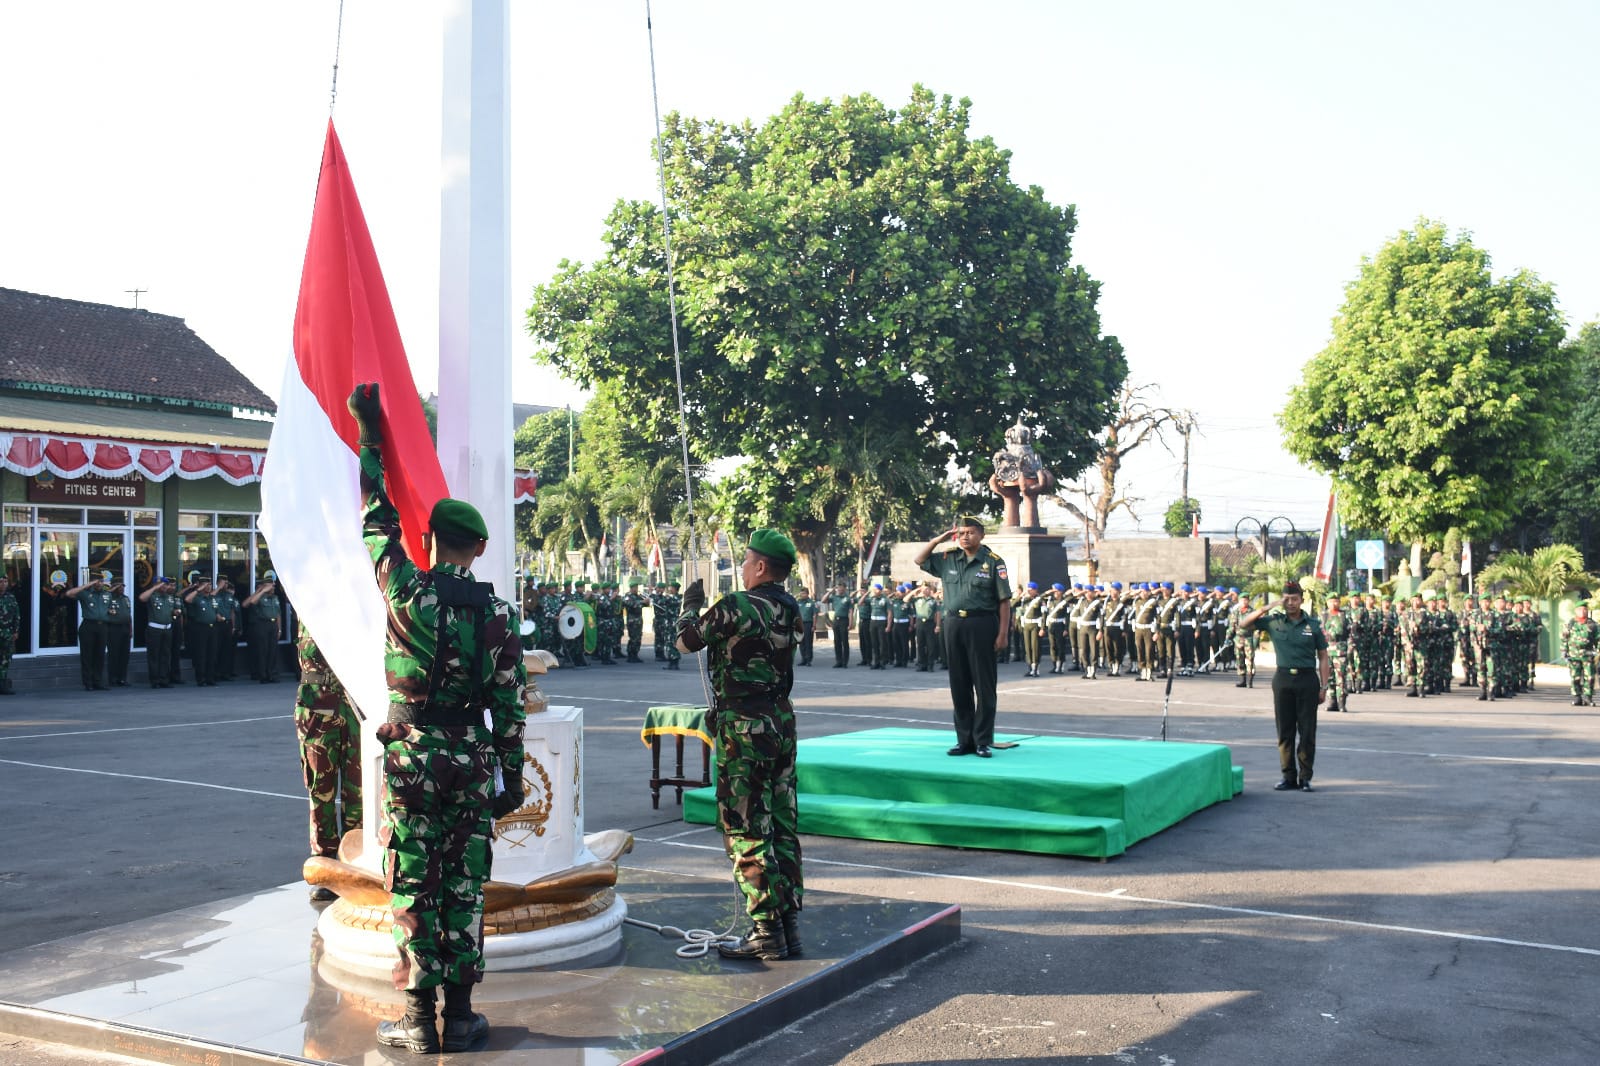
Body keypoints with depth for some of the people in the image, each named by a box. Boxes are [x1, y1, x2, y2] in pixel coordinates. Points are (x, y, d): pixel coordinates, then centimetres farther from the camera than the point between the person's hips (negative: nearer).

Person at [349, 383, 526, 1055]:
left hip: (412, 759, -2)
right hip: (472, 763, 2)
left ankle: (420, 1018, 7)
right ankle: (460, 1014, 12)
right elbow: (509, 703, 0)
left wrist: (371, 439, 16)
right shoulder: (496, 614, -1)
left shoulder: (406, 592, -6)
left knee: (413, 887, 4)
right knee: (464, 887, 8)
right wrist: (512, 776, 8)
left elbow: (379, 521, 8)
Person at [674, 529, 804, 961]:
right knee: (782, 826, 12)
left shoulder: (734, 607, -16)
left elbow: (685, 641, -4)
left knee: (746, 831, -2)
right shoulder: (791, 610, 6)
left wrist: (692, 603, 14)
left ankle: (767, 932, -1)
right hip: (781, 722, 8)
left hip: (742, 729, -8)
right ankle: (789, 924, 17)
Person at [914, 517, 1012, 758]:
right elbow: (919, 559, 19)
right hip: (953, 624, 5)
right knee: (959, 686, 8)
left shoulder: (993, 562, -4)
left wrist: (1003, 633, -11)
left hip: (982, 624, -5)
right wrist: (938, 539, 8)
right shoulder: (948, 560, 10)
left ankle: (983, 741, 5)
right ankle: (964, 740, 16)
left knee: (984, 685, 0)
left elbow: (1004, 600, -5)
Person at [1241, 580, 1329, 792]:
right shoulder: (1274, 621, 3)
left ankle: (1305, 777, 8)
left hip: (1307, 679, -1)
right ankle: (1289, 776, 13)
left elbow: (1322, 656, 3)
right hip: (1283, 678, 1)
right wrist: (1264, 609, -12)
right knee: (1285, 731, 6)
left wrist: (1323, 686, -3)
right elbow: (1243, 625, 1)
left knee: (1307, 731, 1)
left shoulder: (1313, 624, 1)